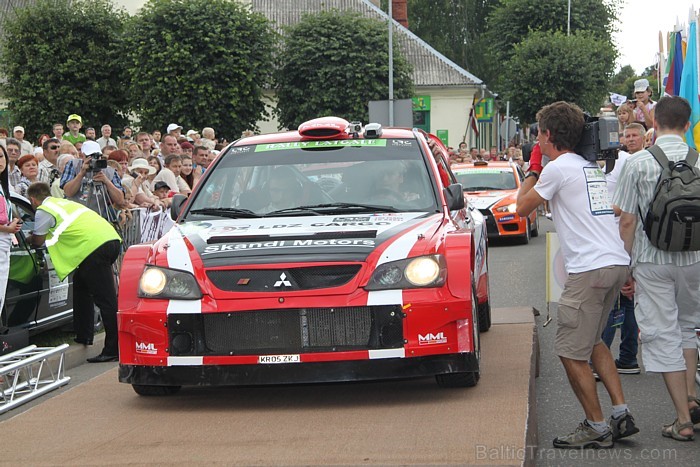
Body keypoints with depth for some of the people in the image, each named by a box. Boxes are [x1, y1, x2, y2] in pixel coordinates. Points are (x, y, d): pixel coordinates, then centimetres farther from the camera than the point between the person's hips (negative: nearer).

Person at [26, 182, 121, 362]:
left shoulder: (43, 211, 4)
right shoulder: (63, 202, 30)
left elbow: (38, 241, 11)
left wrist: (26, 239, 32)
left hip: (95, 246, -9)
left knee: (105, 299, -11)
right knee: (81, 285, 25)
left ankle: (114, 349, -12)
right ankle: (83, 335, 30)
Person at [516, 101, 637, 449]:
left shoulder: (558, 168, -7)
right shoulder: (593, 167, 20)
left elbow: (522, 208, 4)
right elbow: (620, 219, 22)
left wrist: (532, 171, 18)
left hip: (589, 269, -9)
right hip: (617, 263, 9)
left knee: (571, 353, 0)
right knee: (591, 341, 22)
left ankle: (597, 428, 4)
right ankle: (621, 414, 16)